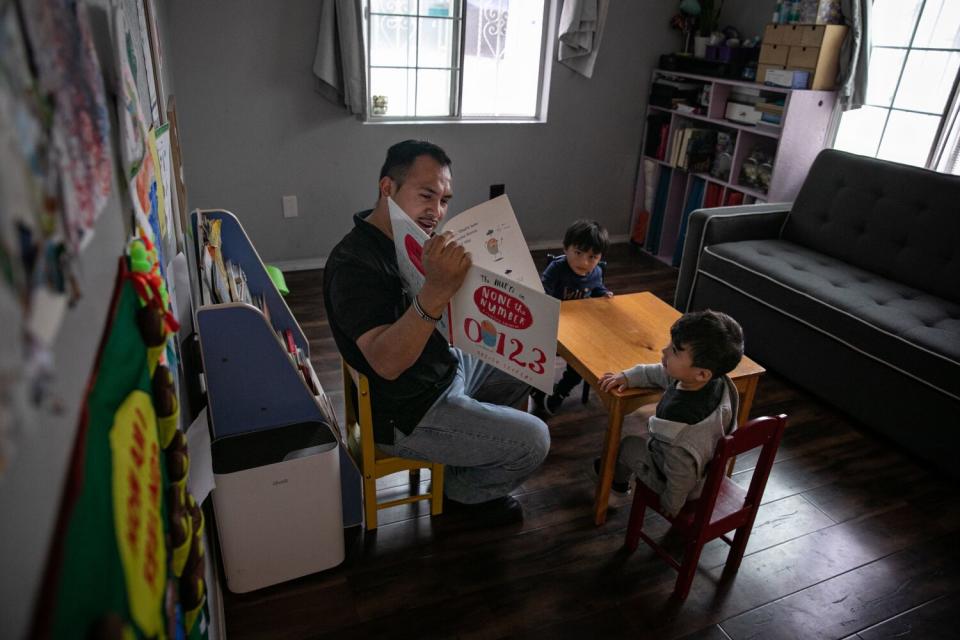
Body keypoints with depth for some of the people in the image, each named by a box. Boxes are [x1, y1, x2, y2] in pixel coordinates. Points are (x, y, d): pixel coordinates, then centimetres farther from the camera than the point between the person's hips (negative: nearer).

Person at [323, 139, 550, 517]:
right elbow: (386, 363, -39)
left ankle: (480, 456, 36)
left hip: (445, 365, 10)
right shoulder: (353, 263, -28)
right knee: (534, 441, -9)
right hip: (407, 414, -9)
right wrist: (435, 291, -51)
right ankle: (462, 490, 19)